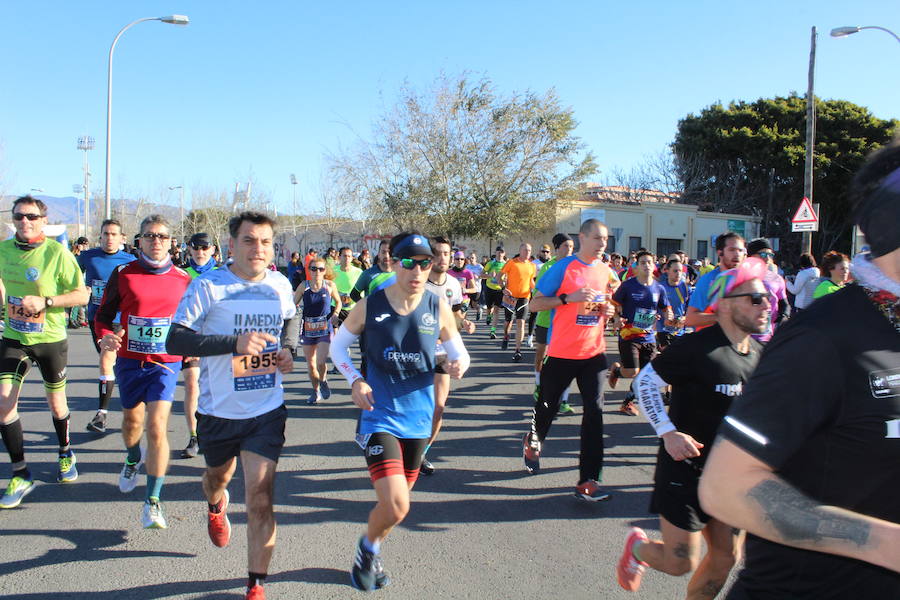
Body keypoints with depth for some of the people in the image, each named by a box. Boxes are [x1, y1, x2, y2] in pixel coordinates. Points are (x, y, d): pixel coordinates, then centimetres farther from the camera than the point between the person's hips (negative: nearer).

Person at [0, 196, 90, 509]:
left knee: (56, 402, 12)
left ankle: (65, 453, 40)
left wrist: (45, 301, -23)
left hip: (51, 339, -3)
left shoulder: (57, 252, -14)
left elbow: (82, 295, -13)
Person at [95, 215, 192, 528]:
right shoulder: (123, 274, -2)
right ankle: (133, 459, 55)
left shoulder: (183, 279, -1)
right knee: (132, 421, 20)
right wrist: (105, 337, -15)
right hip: (129, 361, 2)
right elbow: (103, 315, 4)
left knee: (157, 427, -14)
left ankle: (153, 501, -5)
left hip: (165, 363, -2)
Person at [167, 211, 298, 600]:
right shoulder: (208, 286, -12)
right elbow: (175, 341, -20)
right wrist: (235, 342, -30)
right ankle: (215, 509, 63)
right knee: (219, 475, 26)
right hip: (219, 410, 0)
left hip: (267, 411, 1)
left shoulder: (281, 285, 0)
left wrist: (288, 349, 2)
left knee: (260, 498, -7)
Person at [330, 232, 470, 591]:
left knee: (396, 502, 20)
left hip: (418, 420, 4)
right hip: (380, 417, -3)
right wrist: (355, 380, -12)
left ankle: (372, 554, 49)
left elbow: (458, 352, 5)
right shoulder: (370, 306, -9)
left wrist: (459, 364, -19)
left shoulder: (439, 309, -6)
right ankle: (367, 550, 19)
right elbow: (337, 345, 4)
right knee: (395, 507, -15)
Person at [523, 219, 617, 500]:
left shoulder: (606, 272, 7)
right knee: (547, 406, 12)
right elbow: (535, 304, -8)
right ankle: (532, 442, 45)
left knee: (594, 410, -6)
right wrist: (569, 298, -21)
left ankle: (588, 480, -2)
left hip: (593, 352, 4)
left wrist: (608, 311, -1)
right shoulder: (563, 268, -8)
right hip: (561, 352, -3)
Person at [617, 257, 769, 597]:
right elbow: (645, 381, -15)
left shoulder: (759, 354, 4)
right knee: (681, 562, -2)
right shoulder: (698, 348, -20)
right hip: (685, 469, -7)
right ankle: (637, 545, 30)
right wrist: (668, 432, -23)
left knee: (726, 556, 12)